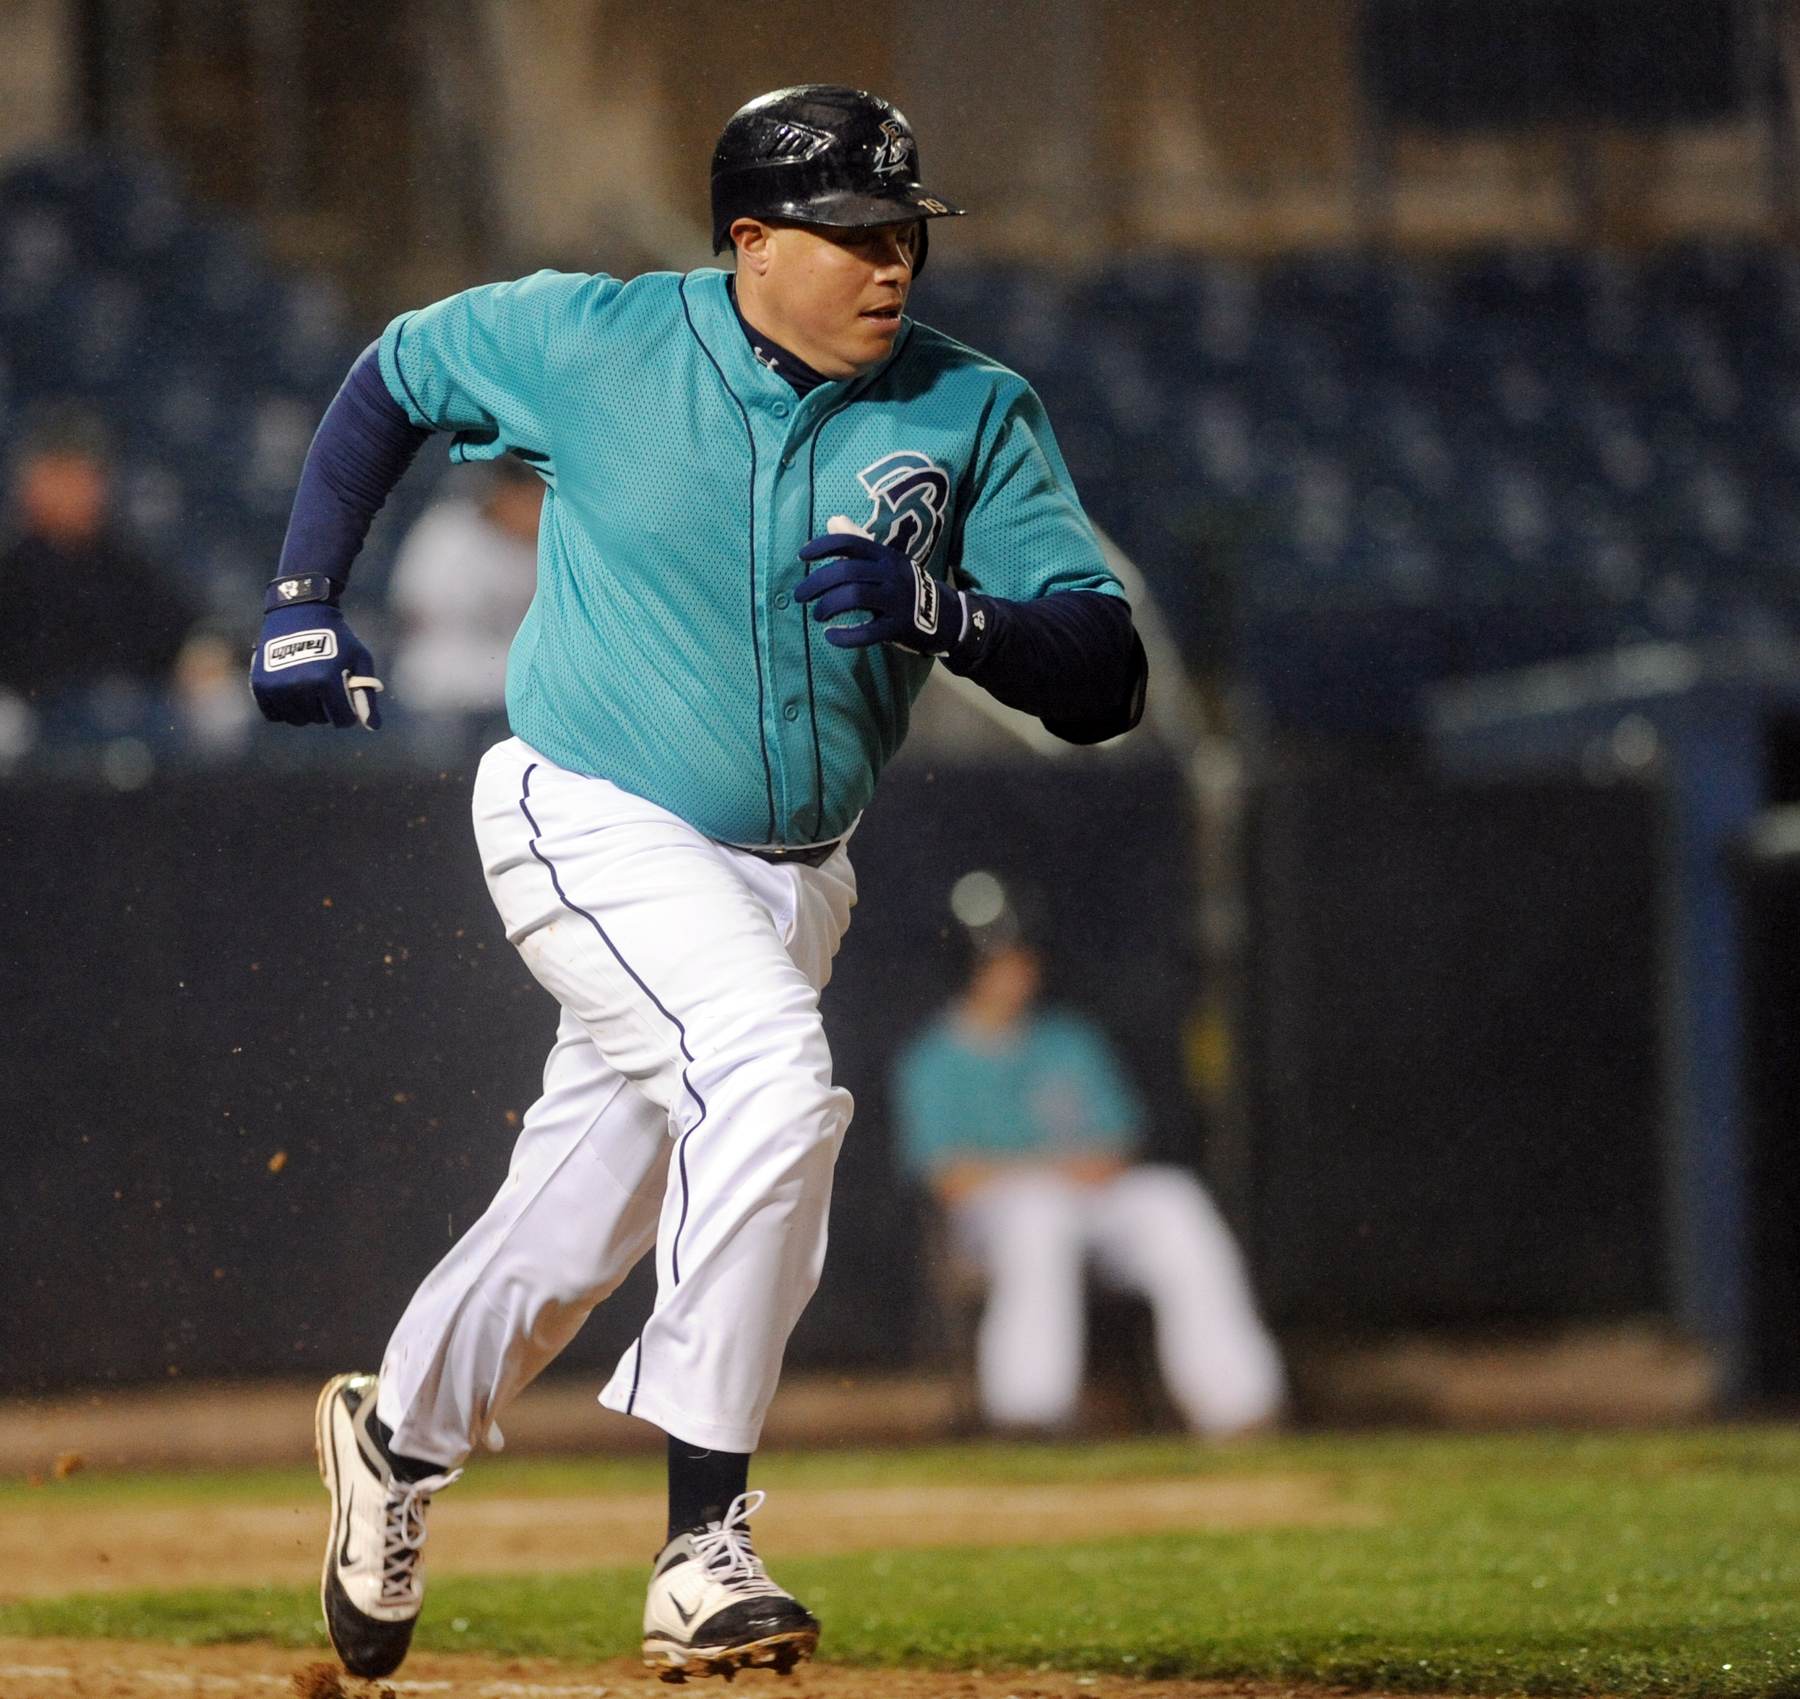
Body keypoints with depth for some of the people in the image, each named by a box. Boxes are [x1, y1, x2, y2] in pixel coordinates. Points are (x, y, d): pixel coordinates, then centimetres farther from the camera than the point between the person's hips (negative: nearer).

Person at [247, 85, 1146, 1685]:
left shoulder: (976, 416, -7)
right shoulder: (591, 342, -11)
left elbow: (1105, 678, -12)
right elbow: (395, 375, 8)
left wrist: (947, 610, -30)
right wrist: (302, 602, 3)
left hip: (789, 875, 5)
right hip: (595, 827, -5)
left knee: (580, 1236, 15)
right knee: (774, 1077, -30)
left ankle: (399, 1433, 46)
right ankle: (702, 1547, -29)